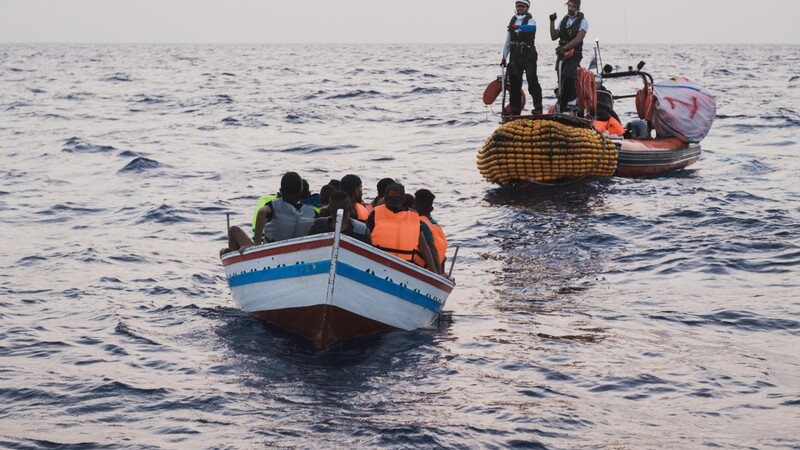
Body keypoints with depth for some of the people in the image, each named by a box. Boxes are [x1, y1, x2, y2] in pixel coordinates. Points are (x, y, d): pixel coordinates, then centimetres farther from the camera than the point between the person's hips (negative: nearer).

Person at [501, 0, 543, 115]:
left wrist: (518, 27, -48)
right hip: (515, 56, 5)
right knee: (514, 82, 6)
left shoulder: (530, 20, -3)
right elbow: (508, 40, 16)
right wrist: (504, 57, 12)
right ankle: (515, 110, 11)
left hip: (528, 55, -5)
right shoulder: (513, 20, 14)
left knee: (532, 80, -12)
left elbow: (531, 27, -30)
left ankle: (538, 108, -13)